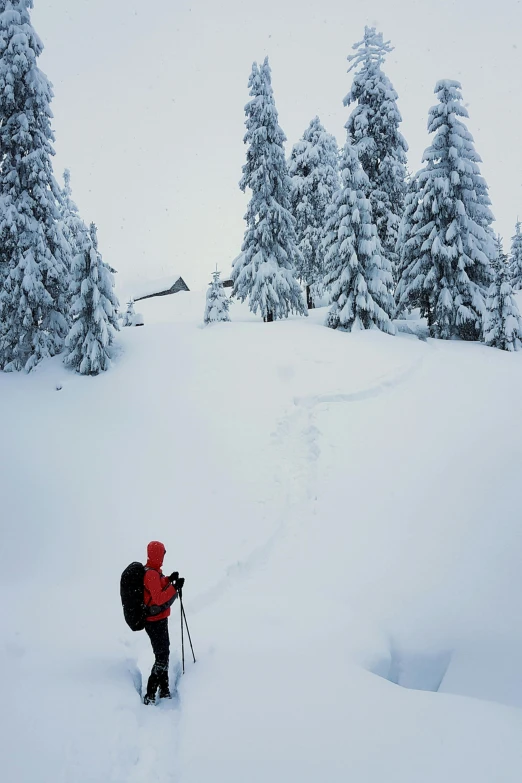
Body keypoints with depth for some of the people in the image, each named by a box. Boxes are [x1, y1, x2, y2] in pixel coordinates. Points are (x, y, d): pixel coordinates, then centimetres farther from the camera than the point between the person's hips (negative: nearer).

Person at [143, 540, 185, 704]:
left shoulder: (152, 571, 7)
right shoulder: (152, 574, -23)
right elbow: (158, 598, -29)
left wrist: (169, 579, 6)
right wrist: (175, 587, -28)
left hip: (157, 620, 10)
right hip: (156, 622, -10)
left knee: (163, 654, 17)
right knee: (162, 657, -5)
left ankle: (164, 690, 27)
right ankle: (150, 695, -1)